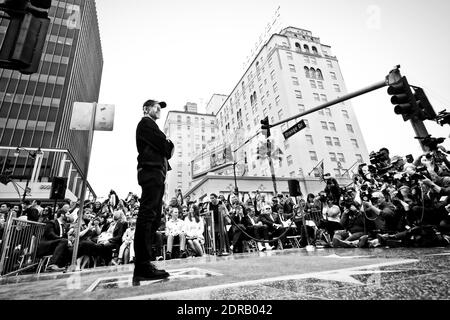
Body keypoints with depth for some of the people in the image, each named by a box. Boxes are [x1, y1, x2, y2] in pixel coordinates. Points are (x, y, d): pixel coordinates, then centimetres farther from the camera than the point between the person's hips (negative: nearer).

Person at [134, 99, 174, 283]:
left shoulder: (150, 125, 33)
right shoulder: (146, 122, 3)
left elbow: (165, 149, 25)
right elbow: (164, 145, -9)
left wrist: (166, 147, 7)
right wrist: (169, 146, 10)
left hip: (156, 173, 10)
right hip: (151, 170, -10)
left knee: (154, 218, 6)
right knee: (148, 215, -16)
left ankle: (143, 264, 9)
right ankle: (142, 267, -16)